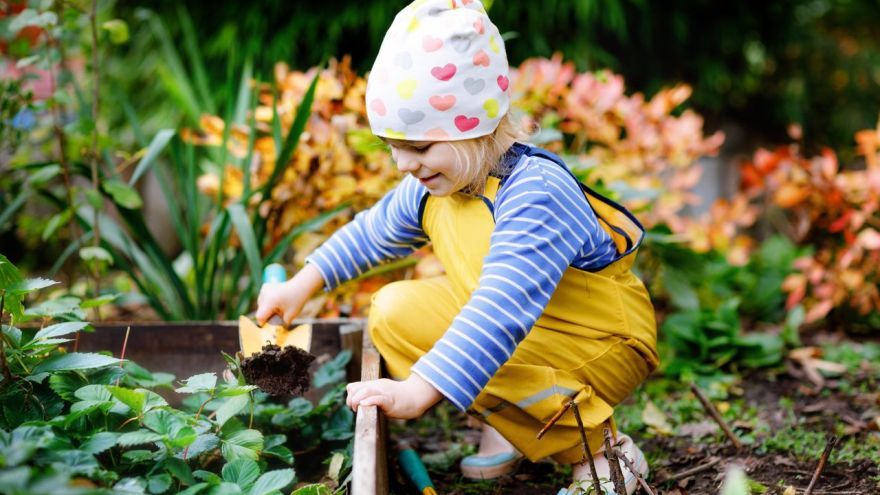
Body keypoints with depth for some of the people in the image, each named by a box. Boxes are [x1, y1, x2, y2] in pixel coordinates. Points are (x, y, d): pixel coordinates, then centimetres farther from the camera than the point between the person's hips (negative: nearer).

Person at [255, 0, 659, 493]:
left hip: (604, 348, -8)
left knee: (472, 357, -33)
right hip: (515, 330, 8)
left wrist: (418, 391, -51)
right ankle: (509, 424, 2)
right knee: (393, 310, -4)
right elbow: (376, 230, 16)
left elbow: (501, 313, -45)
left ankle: (601, 447, -12)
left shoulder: (536, 195, -34)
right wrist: (303, 284, 13)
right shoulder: (433, 185, -7)